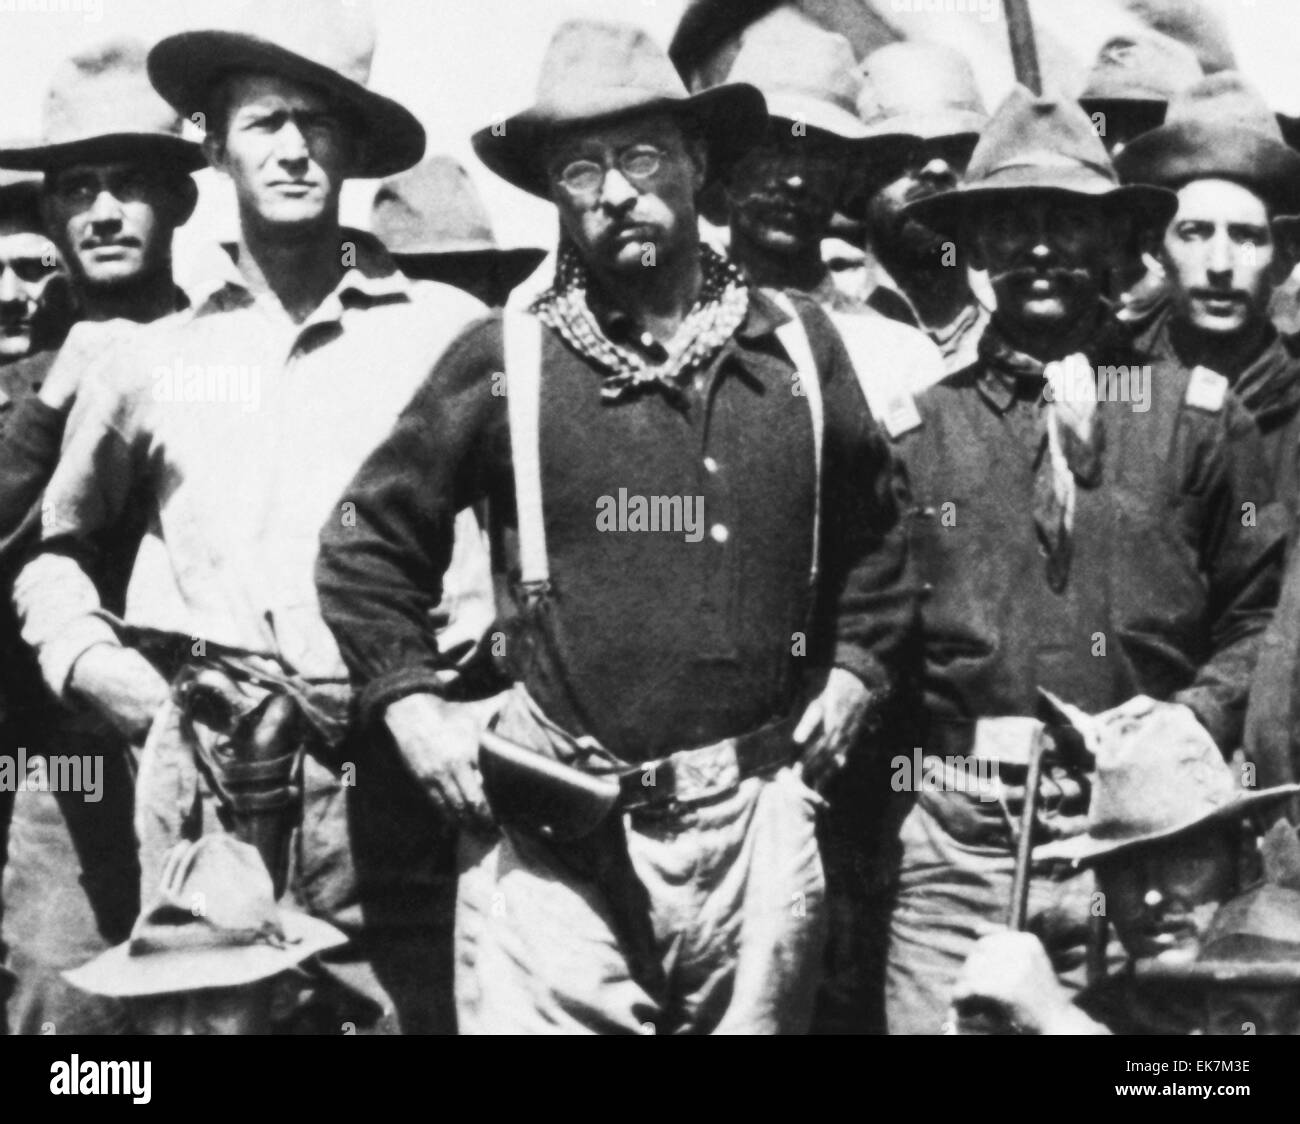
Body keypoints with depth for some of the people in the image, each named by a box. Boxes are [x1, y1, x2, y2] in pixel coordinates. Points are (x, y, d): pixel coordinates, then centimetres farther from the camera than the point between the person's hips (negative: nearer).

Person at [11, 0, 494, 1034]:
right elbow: (53, 543, 25)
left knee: (405, 1007, -3)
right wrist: (84, 655, 9)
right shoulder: (150, 361, 12)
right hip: (201, 775, 2)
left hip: (391, 767, -2)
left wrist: (489, 671, -5)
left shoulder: (447, 333, 3)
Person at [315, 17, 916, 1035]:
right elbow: (370, 539, 6)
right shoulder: (504, 360, -2)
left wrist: (857, 669, 11)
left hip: (757, 823, 3)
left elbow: (872, 527, 21)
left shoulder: (796, 347, 6)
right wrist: (412, 704, -2)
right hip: (554, 828, -2)